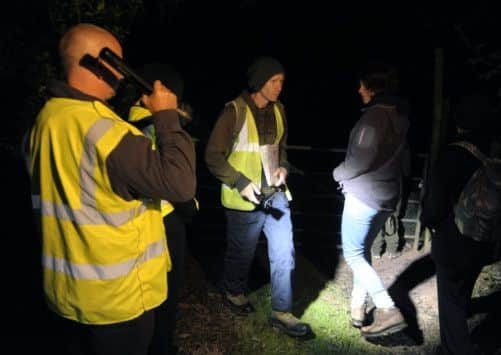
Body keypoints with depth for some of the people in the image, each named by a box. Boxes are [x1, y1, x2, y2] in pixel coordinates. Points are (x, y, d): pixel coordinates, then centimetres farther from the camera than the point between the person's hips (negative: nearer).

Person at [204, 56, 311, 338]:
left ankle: (282, 313, 22)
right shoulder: (235, 112, -15)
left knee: (284, 254, 6)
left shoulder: (278, 110, 4)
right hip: (245, 198, -5)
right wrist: (241, 183, -20)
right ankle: (234, 292, 43)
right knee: (242, 253, 13)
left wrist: (283, 167, -1)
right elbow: (213, 156, -13)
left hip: (276, 195, 6)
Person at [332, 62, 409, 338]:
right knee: (363, 250, 19)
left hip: (364, 195, -9)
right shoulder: (400, 114, 12)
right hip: (387, 195, 9)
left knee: (353, 254, 1)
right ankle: (358, 308, 28)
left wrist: (340, 173, -6)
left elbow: (364, 157, -25)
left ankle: (389, 311, -4)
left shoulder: (377, 113, -17)